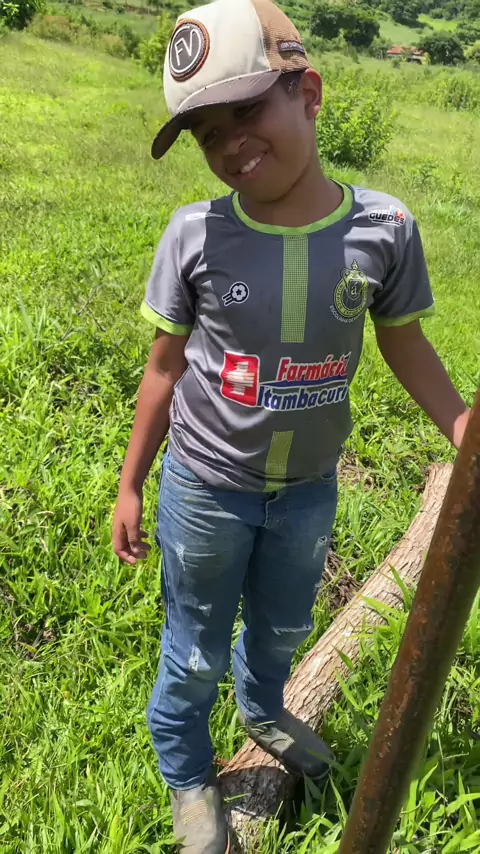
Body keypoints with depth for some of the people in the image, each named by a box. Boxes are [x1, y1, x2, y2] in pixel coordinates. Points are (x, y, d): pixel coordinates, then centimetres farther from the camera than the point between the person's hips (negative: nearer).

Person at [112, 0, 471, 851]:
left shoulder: (384, 228, -15)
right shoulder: (194, 234, -17)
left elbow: (406, 345, 0)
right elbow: (166, 367, -7)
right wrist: (130, 485, 0)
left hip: (309, 488, 2)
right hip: (206, 490, -2)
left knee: (282, 628, 28)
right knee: (196, 651, 18)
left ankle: (264, 712, 62)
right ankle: (187, 778, 48)